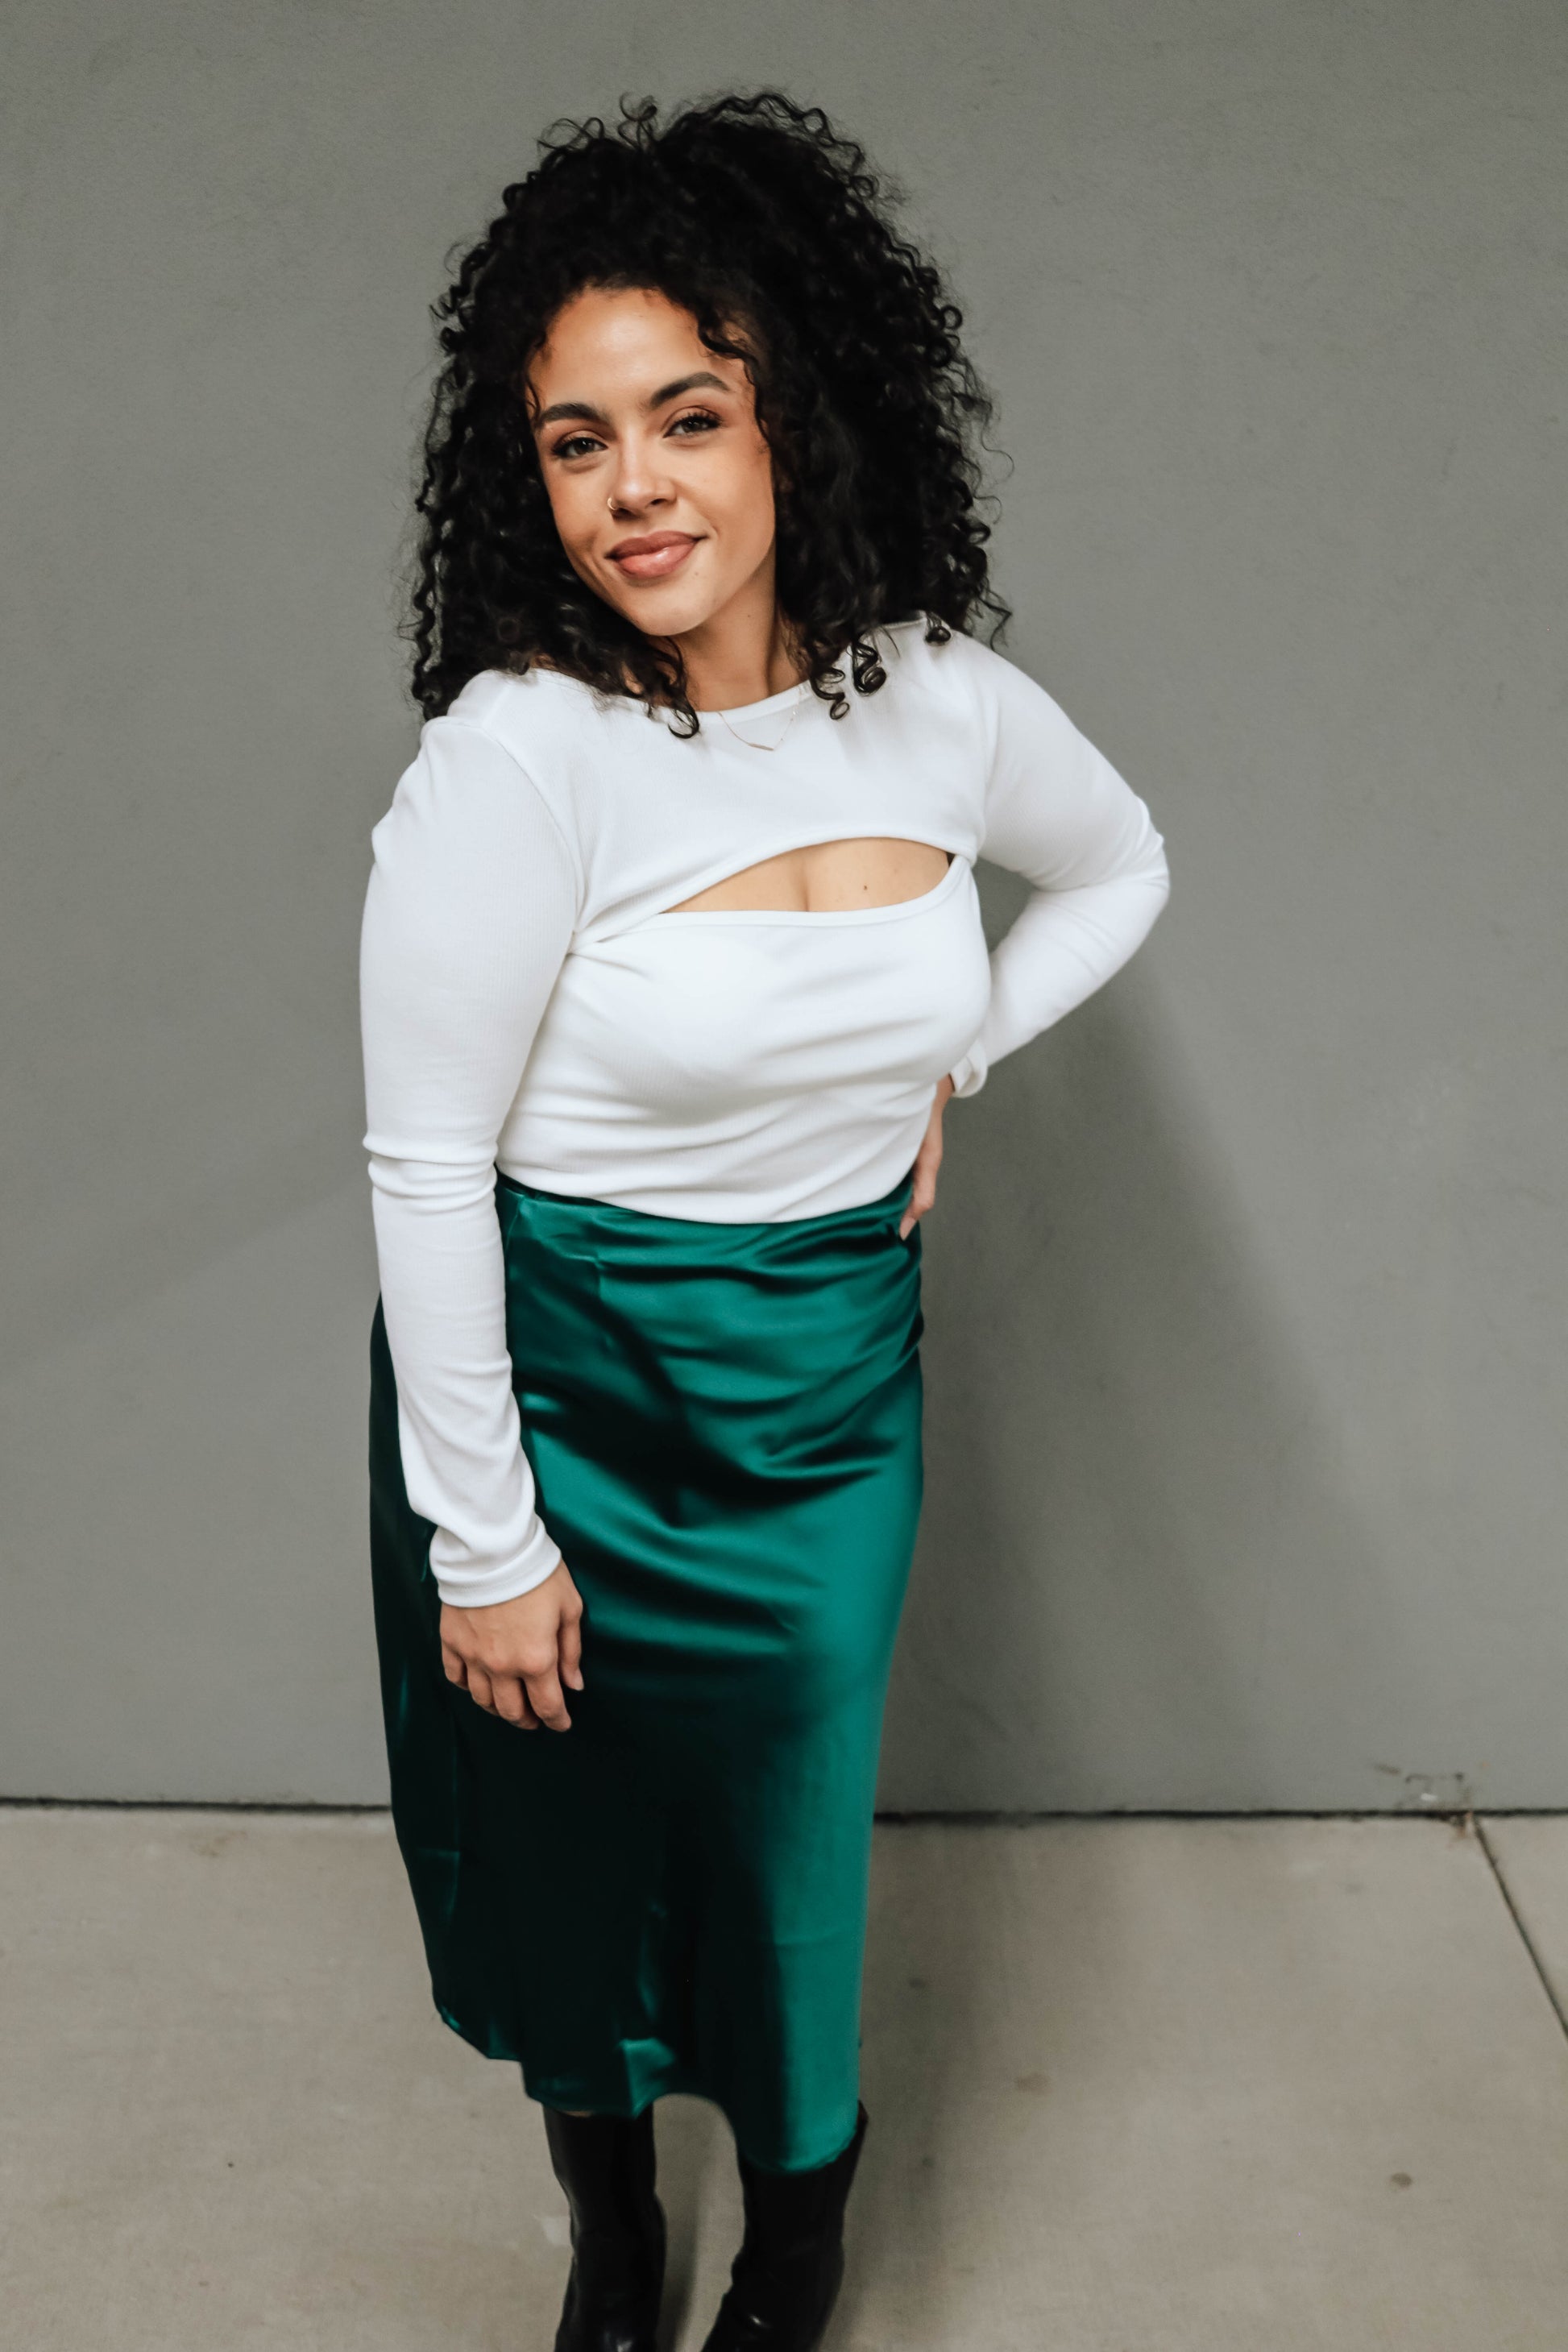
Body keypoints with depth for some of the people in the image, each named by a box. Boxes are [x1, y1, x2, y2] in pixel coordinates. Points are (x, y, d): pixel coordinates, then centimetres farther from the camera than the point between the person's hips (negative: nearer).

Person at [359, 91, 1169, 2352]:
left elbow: (1118, 866, 16)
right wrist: (481, 1539, -13)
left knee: (792, 1847, 17)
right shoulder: (516, 756, -21)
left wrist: (943, 1061, 3)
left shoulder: (945, 700, -7)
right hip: (566, 1386, -3)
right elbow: (423, 1165, -17)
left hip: (836, 1390, 3)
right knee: (578, 1851, 17)